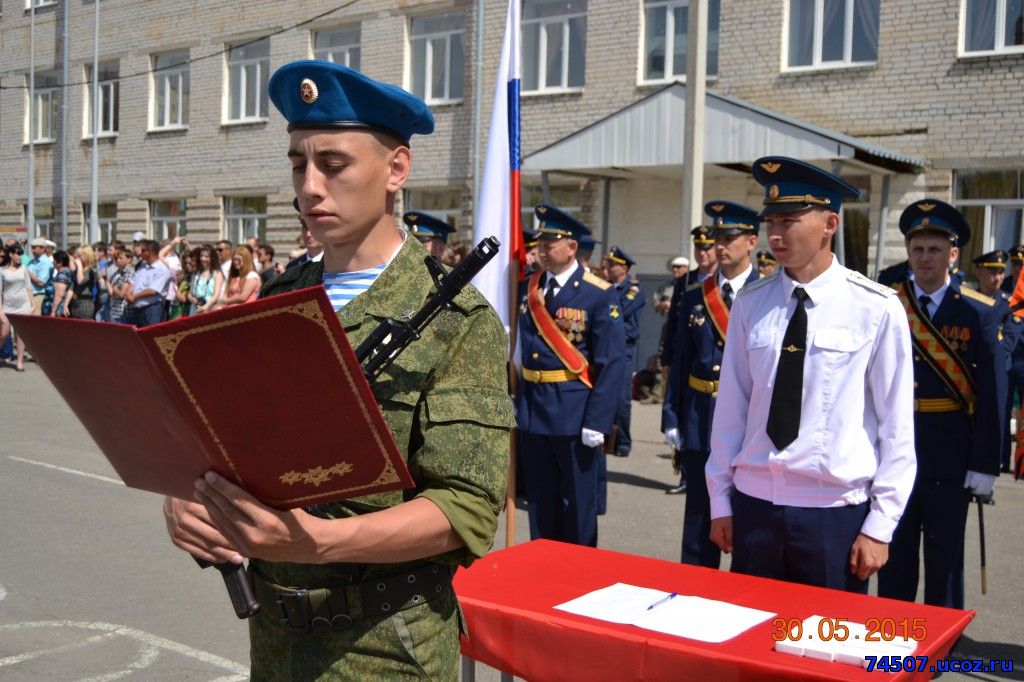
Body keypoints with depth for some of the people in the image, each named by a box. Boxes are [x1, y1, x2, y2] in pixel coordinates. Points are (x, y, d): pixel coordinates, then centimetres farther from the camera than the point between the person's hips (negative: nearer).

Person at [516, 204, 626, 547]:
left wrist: (597, 421, -16)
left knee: (578, 505, 7)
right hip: (531, 412, 5)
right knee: (540, 502, 15)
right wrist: (514, 402, 1)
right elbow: (518, 348, 8)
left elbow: (612, 363, -12)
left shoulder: (599, 295, -9)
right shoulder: (527, 289, 7)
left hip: (574, 413, -5)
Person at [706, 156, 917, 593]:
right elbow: (731, 408, 5)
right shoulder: (749, 305, 1)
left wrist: (880, 525, -6)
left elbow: (896, 424, -6)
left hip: (836, 512, -3)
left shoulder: (876, 309, -8)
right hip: (754, 504, 3)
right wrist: (720, 500, 7)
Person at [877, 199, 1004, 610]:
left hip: (950, 453, -2)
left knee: (945, 559, 9)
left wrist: (986, 463, -9)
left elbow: (992, 392, -5)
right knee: (894, 555, 13)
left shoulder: (979, 312, -4)